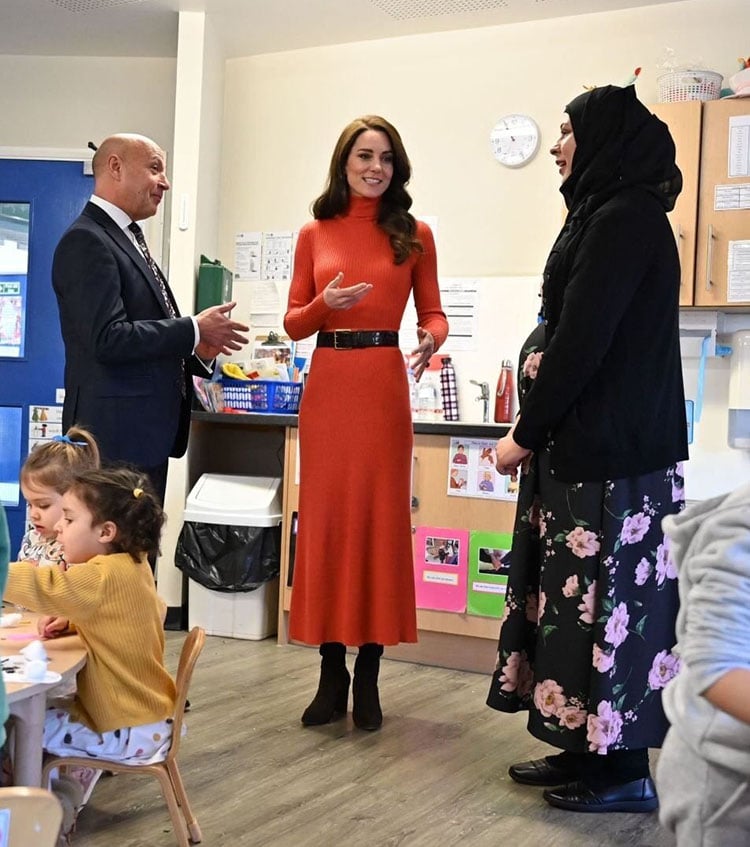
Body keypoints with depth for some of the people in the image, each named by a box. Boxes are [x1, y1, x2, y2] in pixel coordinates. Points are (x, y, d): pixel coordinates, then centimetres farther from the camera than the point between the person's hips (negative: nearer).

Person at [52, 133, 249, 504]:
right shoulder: (86, 241, -13)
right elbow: (108, 339, -22)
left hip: (148, 429, 10)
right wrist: (194, 329, -15)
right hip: (118, 432, -10)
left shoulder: (127, 238, 18)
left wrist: (194, 347, 6)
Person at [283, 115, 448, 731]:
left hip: (385, 385, -1)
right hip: (326, 385, 1)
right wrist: (325, 303, -11)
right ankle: (332, 674, 14)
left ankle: (368, 678, 11)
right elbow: (294, 323, 9)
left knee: (381, 518, 0)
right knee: (325, 518, 2)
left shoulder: (414, 235, 7)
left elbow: (433, 313, 8)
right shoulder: (315, 234, 10)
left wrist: (431, 340, -14)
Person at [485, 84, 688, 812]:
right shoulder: (612, 215, 17)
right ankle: (591, 747, 23)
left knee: (606, 599, -3)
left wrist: (525, 434, -12)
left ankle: (624, 770, 8)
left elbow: (582, 341, -19)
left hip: (610, 452, -10)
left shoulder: (624, 220, -15)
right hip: (594, 444, 10)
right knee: (583, 597, 13)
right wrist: (538, 430, 16)